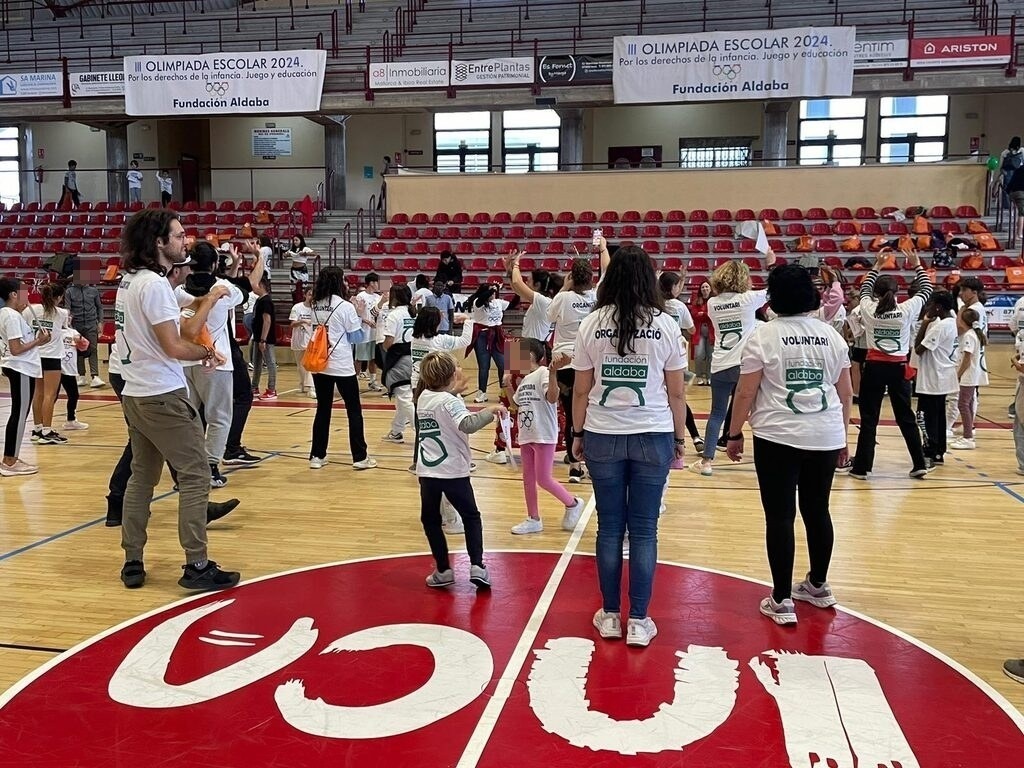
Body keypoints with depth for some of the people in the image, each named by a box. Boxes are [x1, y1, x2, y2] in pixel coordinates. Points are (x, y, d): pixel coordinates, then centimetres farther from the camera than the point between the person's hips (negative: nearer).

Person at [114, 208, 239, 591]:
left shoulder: (129, 280, 11)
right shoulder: (154, 284, -16)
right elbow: (174, 347, -20)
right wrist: (209, 352, -2)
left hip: (135, 394, 9)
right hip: (163, 396, -9)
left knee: (142, 476, 14)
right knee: (195, 476, -3)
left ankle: (132, 563, 20)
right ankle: (196, 566, -1)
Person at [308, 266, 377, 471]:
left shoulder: (315, 306, 4)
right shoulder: (345, 306, -11)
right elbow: (356, 337, -5)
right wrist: (360, 317, 9)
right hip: (342, 367, -5)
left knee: (323, 409, 12)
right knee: (354, 410, 5)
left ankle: (317, 456, 14)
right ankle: (360, 457, 6)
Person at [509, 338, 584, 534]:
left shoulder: (543, 372, -12)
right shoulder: (524, 380, 14)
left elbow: (552, 398, -25)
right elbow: (516, 404, 25)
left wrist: (552, 373, -37)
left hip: (544, 436, -9)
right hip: (526, 436, 9)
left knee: (543, 479, -5)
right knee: (528, 478, 11)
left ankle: (573, 504, 17)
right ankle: (533, 519, 21)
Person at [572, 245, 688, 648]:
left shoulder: (592, 324, -2)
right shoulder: (665, 324, -2)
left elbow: (581, 390, 1)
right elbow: (676, 392, 1)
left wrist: (578, 433, 13)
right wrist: (680, 436, 12)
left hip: (602, 437, 1)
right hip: (653, 437, 0)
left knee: (609, 527, 10)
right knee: (644, 530, 6)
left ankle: (610, 616, 19)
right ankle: (638, 621, 12)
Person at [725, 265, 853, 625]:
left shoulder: (764, 335, -6)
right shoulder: (831, 335, 7)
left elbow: (745, 393, -7)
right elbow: (846, 392, 11)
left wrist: (735, 434, 4)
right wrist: (842, 434, 22)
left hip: (778, 437, -4)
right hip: (825, 437, 5)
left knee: (780, 516, 1)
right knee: (818, 510, 17)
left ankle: (782, 601, 6)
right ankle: (818, 586, 33)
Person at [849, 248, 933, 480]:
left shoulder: (868, 309, -5)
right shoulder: (906, 310, -6)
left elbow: (865, 288, 17)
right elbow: (926, 290, 10)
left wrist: (877, 265, 23)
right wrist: (917, 265, 16)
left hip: (874, 367, -1)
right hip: (898, 368, 1)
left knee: (868, 418, 3)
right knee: (906, 417, 11)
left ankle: (861, 467, 4)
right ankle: (919, 465, 16)